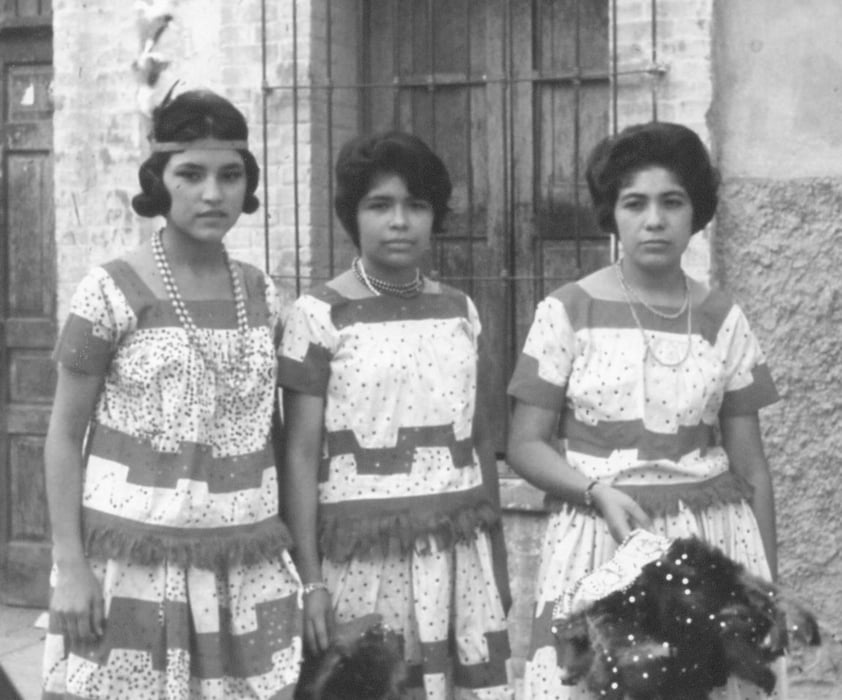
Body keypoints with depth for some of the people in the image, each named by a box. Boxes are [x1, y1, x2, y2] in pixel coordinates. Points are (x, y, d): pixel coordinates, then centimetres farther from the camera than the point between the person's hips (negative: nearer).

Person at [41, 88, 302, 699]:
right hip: (133, 568, -4)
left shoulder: (263, 296, 6)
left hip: (248, 571, 4)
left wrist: (293, 558, 12)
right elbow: (65, 434, -4)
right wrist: (69, 564, -10)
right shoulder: (112, 294, -7)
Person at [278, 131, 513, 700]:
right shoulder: (319, 316, -4)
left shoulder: (461, 311, 8)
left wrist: (497, 550, 16)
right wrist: (310, 578, -9)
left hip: (462, 549, 4)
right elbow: (301, 454, -5)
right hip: (366, 554, -4)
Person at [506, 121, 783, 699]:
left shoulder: (724, 320, 5)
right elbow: (526, 445, 0)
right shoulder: (567, 313, -1)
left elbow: (751, 467, 9)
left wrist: (768, 587, 8)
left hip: (715, 542, 2)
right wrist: (598, 491, -17)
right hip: (601, 543, -1)